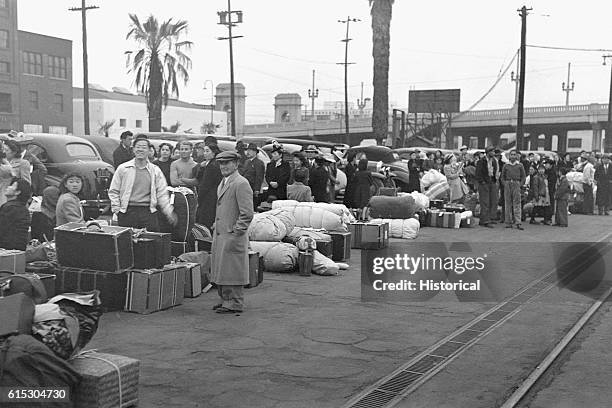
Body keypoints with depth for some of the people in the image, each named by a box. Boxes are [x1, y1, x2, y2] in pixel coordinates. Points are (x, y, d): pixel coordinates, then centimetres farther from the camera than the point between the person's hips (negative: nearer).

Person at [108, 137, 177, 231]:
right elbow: (113, 192, 9)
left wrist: (169, 212, 1)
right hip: (127, 212, -1)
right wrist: (116, 210, 0)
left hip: (148, 212, 1)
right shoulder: (123, 168, 6)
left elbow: (162, 193, 9)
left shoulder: (155, 170, 10)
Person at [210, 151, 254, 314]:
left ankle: (235, 303, 4)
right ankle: (225, 300, 23)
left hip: (233, 236, -9)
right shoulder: (223, 183, 18)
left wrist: (235, 234, -18)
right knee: (220, 269, 13)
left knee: (231, 270, -4)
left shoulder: (241, 184, -13)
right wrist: (216, 228, 18)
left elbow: (247, 214, -18)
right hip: (219, 235, 9)